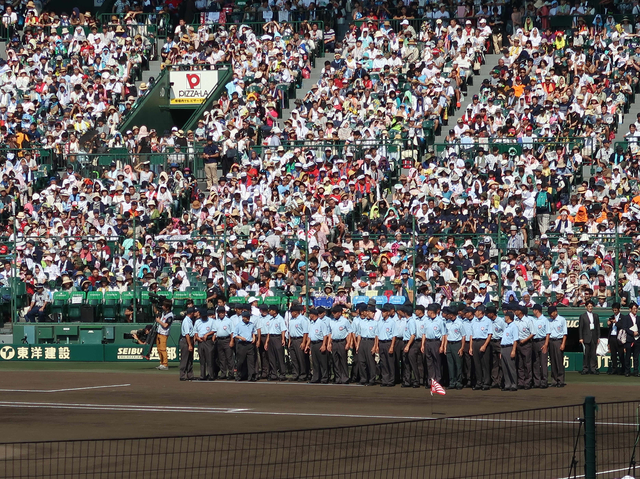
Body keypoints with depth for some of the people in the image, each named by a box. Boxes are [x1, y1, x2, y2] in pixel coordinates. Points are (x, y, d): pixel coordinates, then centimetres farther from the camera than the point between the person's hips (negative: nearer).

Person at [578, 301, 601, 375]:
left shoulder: (596, 316, 13)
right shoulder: (582, 316, 3)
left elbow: (598, 327, 14)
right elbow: (580, 328, 0)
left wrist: (598, 337, 7)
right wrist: (581, 338, -6)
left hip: (594, 338, 3)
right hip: (586, 337, -3)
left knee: (593, 354, 2)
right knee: (586, 354, -3)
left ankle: (593, 369, 4)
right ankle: (585, 369, 1)